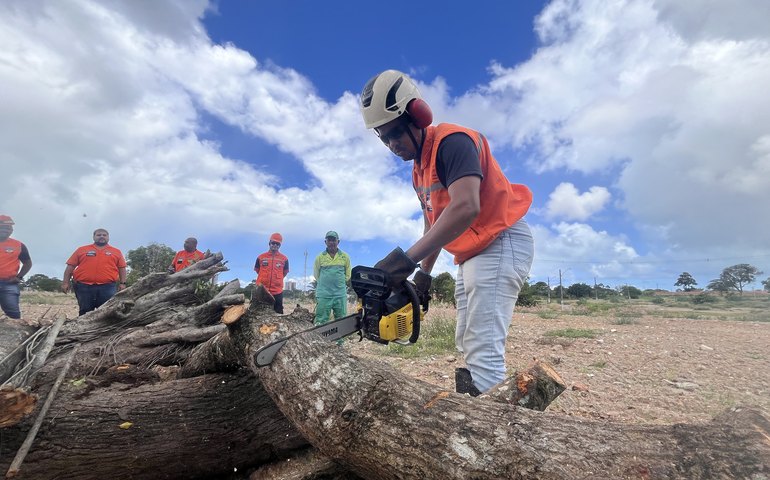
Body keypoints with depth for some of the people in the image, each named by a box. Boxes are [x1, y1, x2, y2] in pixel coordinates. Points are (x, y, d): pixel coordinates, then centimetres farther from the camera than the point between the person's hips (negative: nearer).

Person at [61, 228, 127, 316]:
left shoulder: (116, 252, 13)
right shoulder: (81, 250, 13)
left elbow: (122, 268, 11)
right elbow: (70, 266, 11)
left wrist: (122, 283, 2)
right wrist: (66, 282, 2)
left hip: (107, 287, -1)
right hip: (84, 286, 1)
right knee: (85, 313, 5)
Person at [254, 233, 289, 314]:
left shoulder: (284, 259, 2)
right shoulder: (261, 257, 4)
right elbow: (257, 270, 16)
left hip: (277, 292, -1)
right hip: (262, 291, 1)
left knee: (278, 313, 3)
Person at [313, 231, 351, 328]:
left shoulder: (345, 257, 5)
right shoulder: (320, 257, 3)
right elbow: (316, 274, 12)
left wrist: (339, 283, 9)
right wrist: (324, 284, 11)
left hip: (340, 295, 1)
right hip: (323, 295, -1)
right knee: (321, 322, 0)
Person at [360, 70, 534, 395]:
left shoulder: (451, 141, -18)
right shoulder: (419, 169, 12)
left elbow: (466, 209, -34)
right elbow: (435, 225, 17)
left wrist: (407, 258, -37)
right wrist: (423, 275, 12)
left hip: (502, 244, -10)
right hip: (471, 255, 10)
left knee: (483, 350, -15)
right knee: (466, 344, 13)